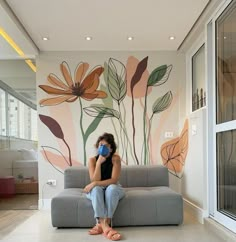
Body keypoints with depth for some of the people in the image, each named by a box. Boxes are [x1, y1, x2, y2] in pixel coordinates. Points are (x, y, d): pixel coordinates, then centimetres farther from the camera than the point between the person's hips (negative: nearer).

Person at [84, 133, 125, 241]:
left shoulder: (115, 158, -16)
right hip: (98, 190, 1)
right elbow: (95, 180, -20)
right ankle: (104, 225, -44)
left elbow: (114, 180, -24)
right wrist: (99, 163, -29)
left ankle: (103, 223, -35)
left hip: (113, 189, -1)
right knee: (96, 189, -34)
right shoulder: (92, 160, -11)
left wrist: (95, 183, -32)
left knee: (112, 188, -35)